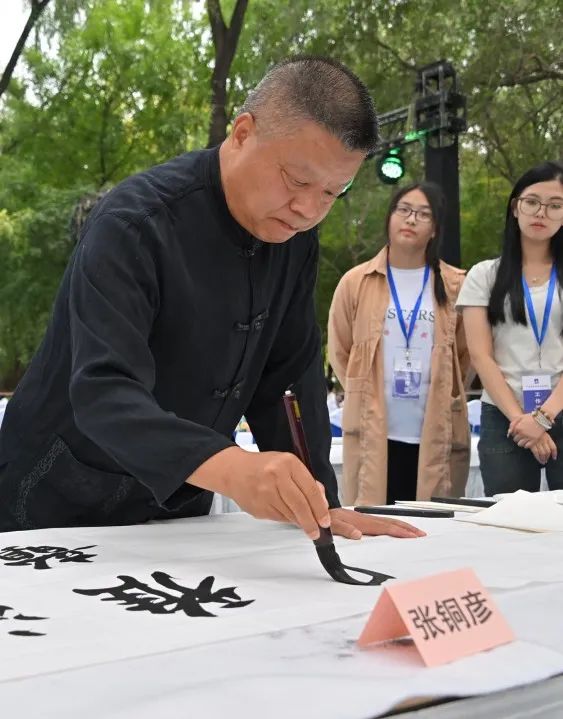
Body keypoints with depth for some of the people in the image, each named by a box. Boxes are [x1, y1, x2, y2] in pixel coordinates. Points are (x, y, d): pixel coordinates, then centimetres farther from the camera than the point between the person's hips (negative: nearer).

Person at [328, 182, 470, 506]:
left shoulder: (455, 286, 5)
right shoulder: (356, 282, 4)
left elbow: (467, 355, 12)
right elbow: (339, 351, 10)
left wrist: (447, 397, 8)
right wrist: (364, 396, 9)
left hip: (437, 435, 1)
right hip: (374, 434, 0)